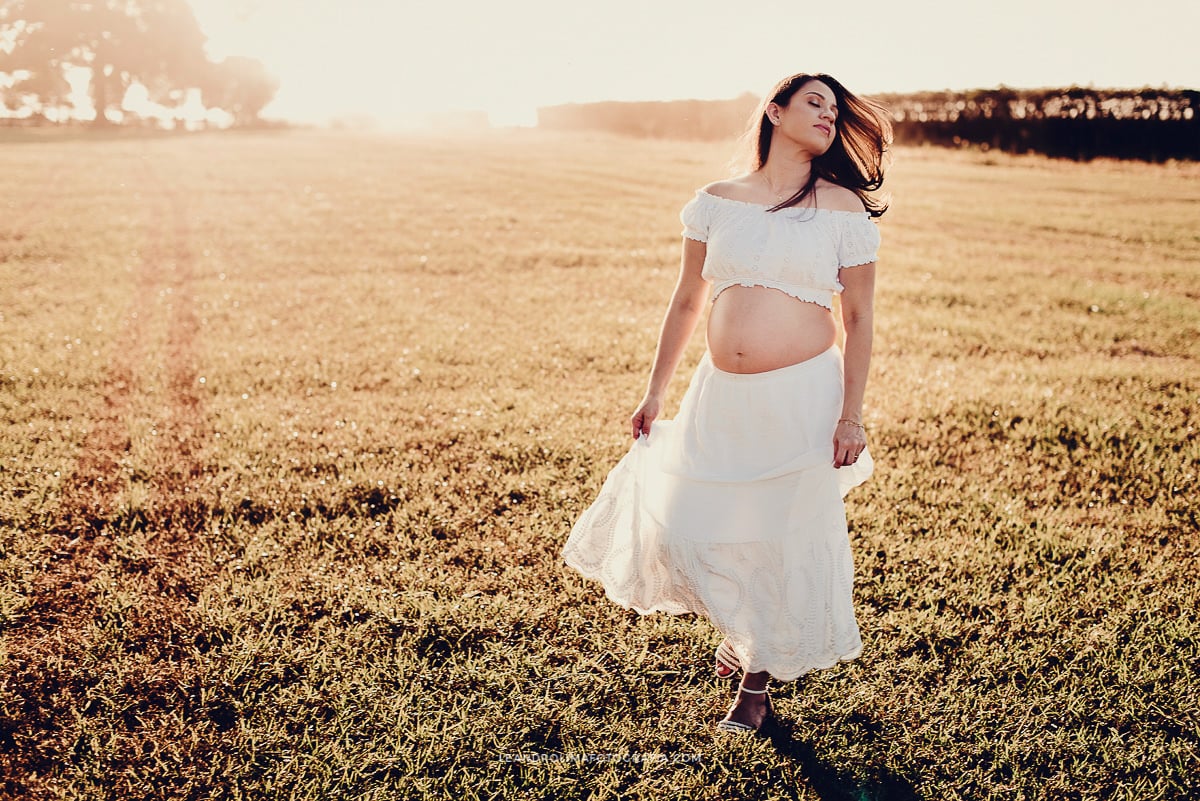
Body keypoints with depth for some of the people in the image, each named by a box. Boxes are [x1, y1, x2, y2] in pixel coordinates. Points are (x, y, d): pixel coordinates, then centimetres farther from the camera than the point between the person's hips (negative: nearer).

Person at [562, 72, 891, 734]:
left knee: (786, 541, 4)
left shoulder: (844, 210, 1)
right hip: (722, 397, 3)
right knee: (683, 530, 4)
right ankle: (740, 623, 37)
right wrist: (654, 394, 11)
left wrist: (851, 416, -6)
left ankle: (756, 683, 27)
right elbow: (686, 302, 12)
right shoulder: (717, 202, 6)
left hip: (803, 394, -2)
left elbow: (859, 319, 1)